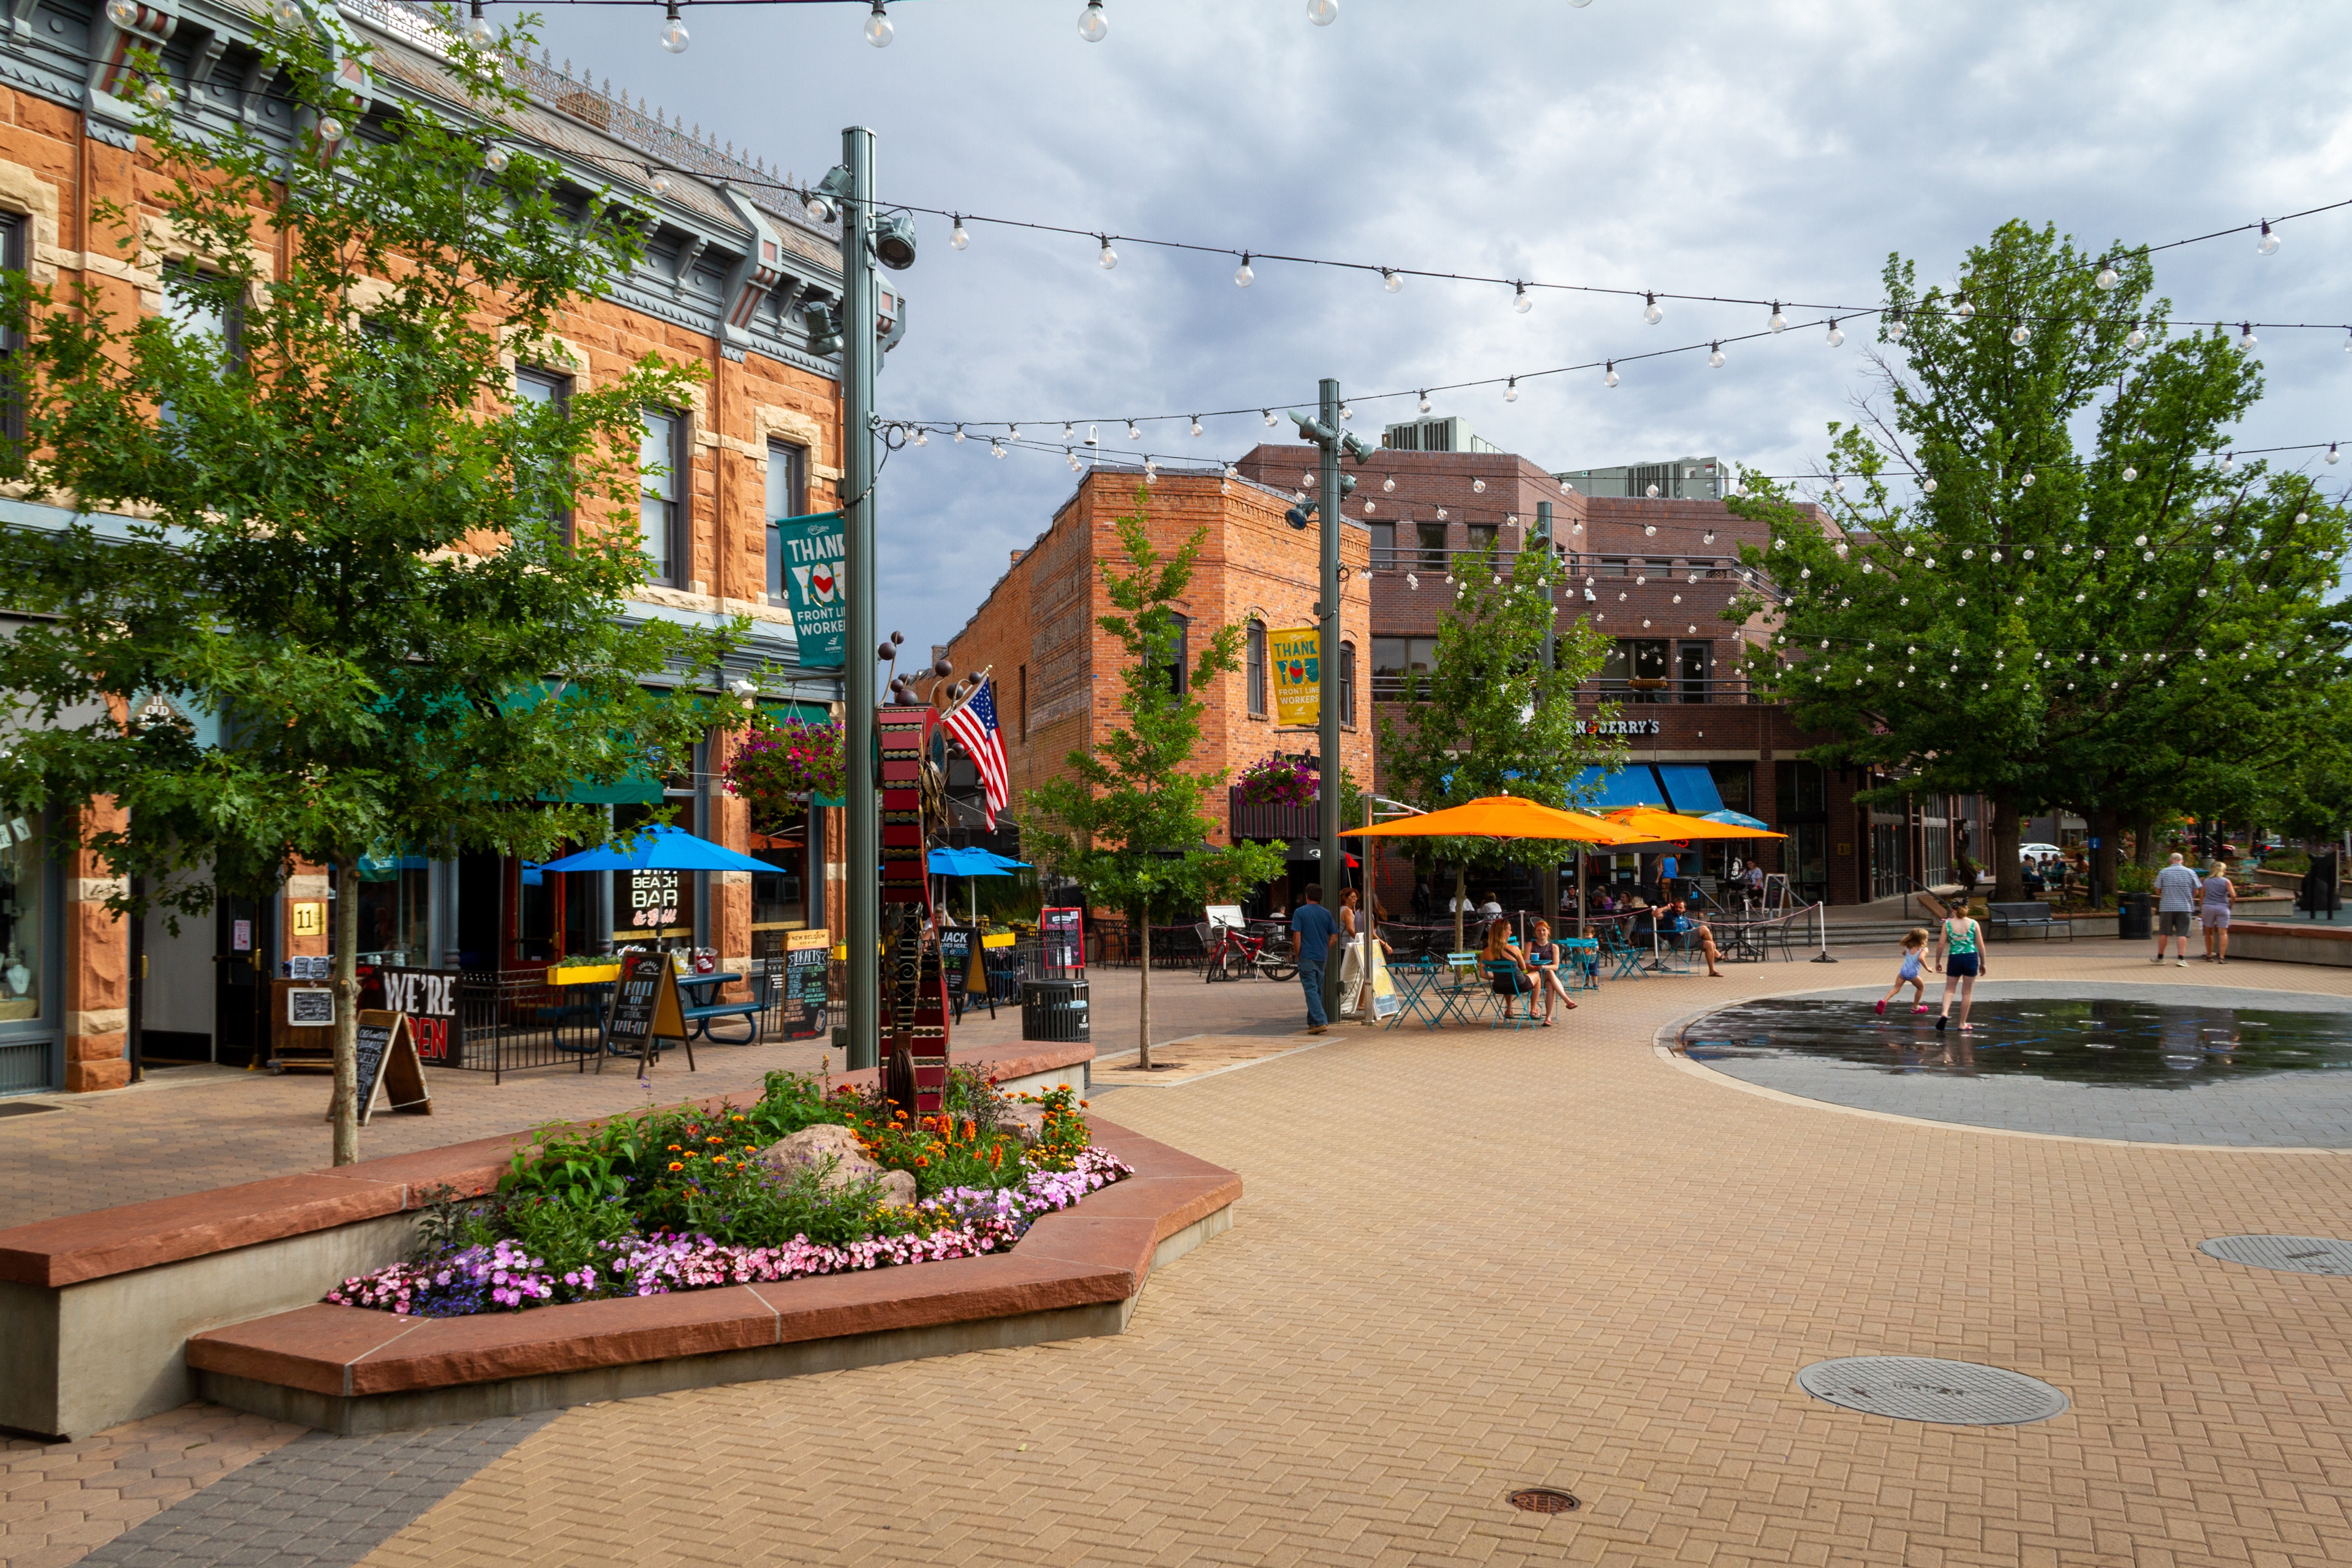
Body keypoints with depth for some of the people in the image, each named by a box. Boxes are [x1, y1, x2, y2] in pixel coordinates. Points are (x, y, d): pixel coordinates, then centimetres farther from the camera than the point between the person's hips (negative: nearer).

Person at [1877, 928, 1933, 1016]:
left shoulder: (1909, 948, 14)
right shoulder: (1924, 949, -5)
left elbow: (1903, 953, 35)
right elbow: (1921, 958, -24)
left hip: (1903, 971, 4)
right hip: (1913, 974, -4)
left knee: (1896, 988, 2)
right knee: (1921, 987, 21)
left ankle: (1884, 1000, -25)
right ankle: (1915, 1008, 30)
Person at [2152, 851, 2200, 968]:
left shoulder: (2163, 872, 0)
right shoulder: (2191, 873, 2)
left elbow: (2158, 891, 2)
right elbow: (2196, 891, 6)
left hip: (2167, 907, 0)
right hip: (2185, 907, 0)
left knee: (2163, 933, 10)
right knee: (2183, 934, 0)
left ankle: (2160, 957, 18)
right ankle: (2181, 959, -8)